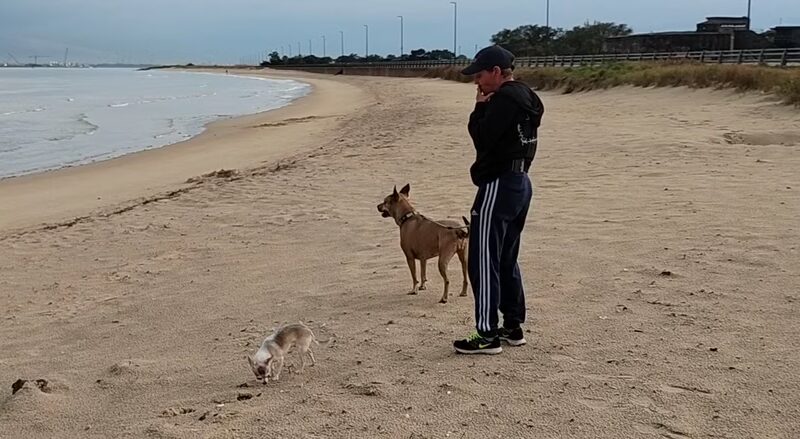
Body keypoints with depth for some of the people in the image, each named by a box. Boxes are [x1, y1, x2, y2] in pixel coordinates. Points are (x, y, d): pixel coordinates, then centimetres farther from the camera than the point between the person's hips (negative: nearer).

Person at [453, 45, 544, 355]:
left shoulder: (504, 99, -16)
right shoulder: (525, 98, 15)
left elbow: (483, 138, -16)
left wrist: (480, 107, -7)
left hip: (499, 186, -11)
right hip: (520, 183, 11)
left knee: (483, 261, -6)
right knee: (506, 260, 17)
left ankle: (488, 335, -3)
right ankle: (514, 326, 23)